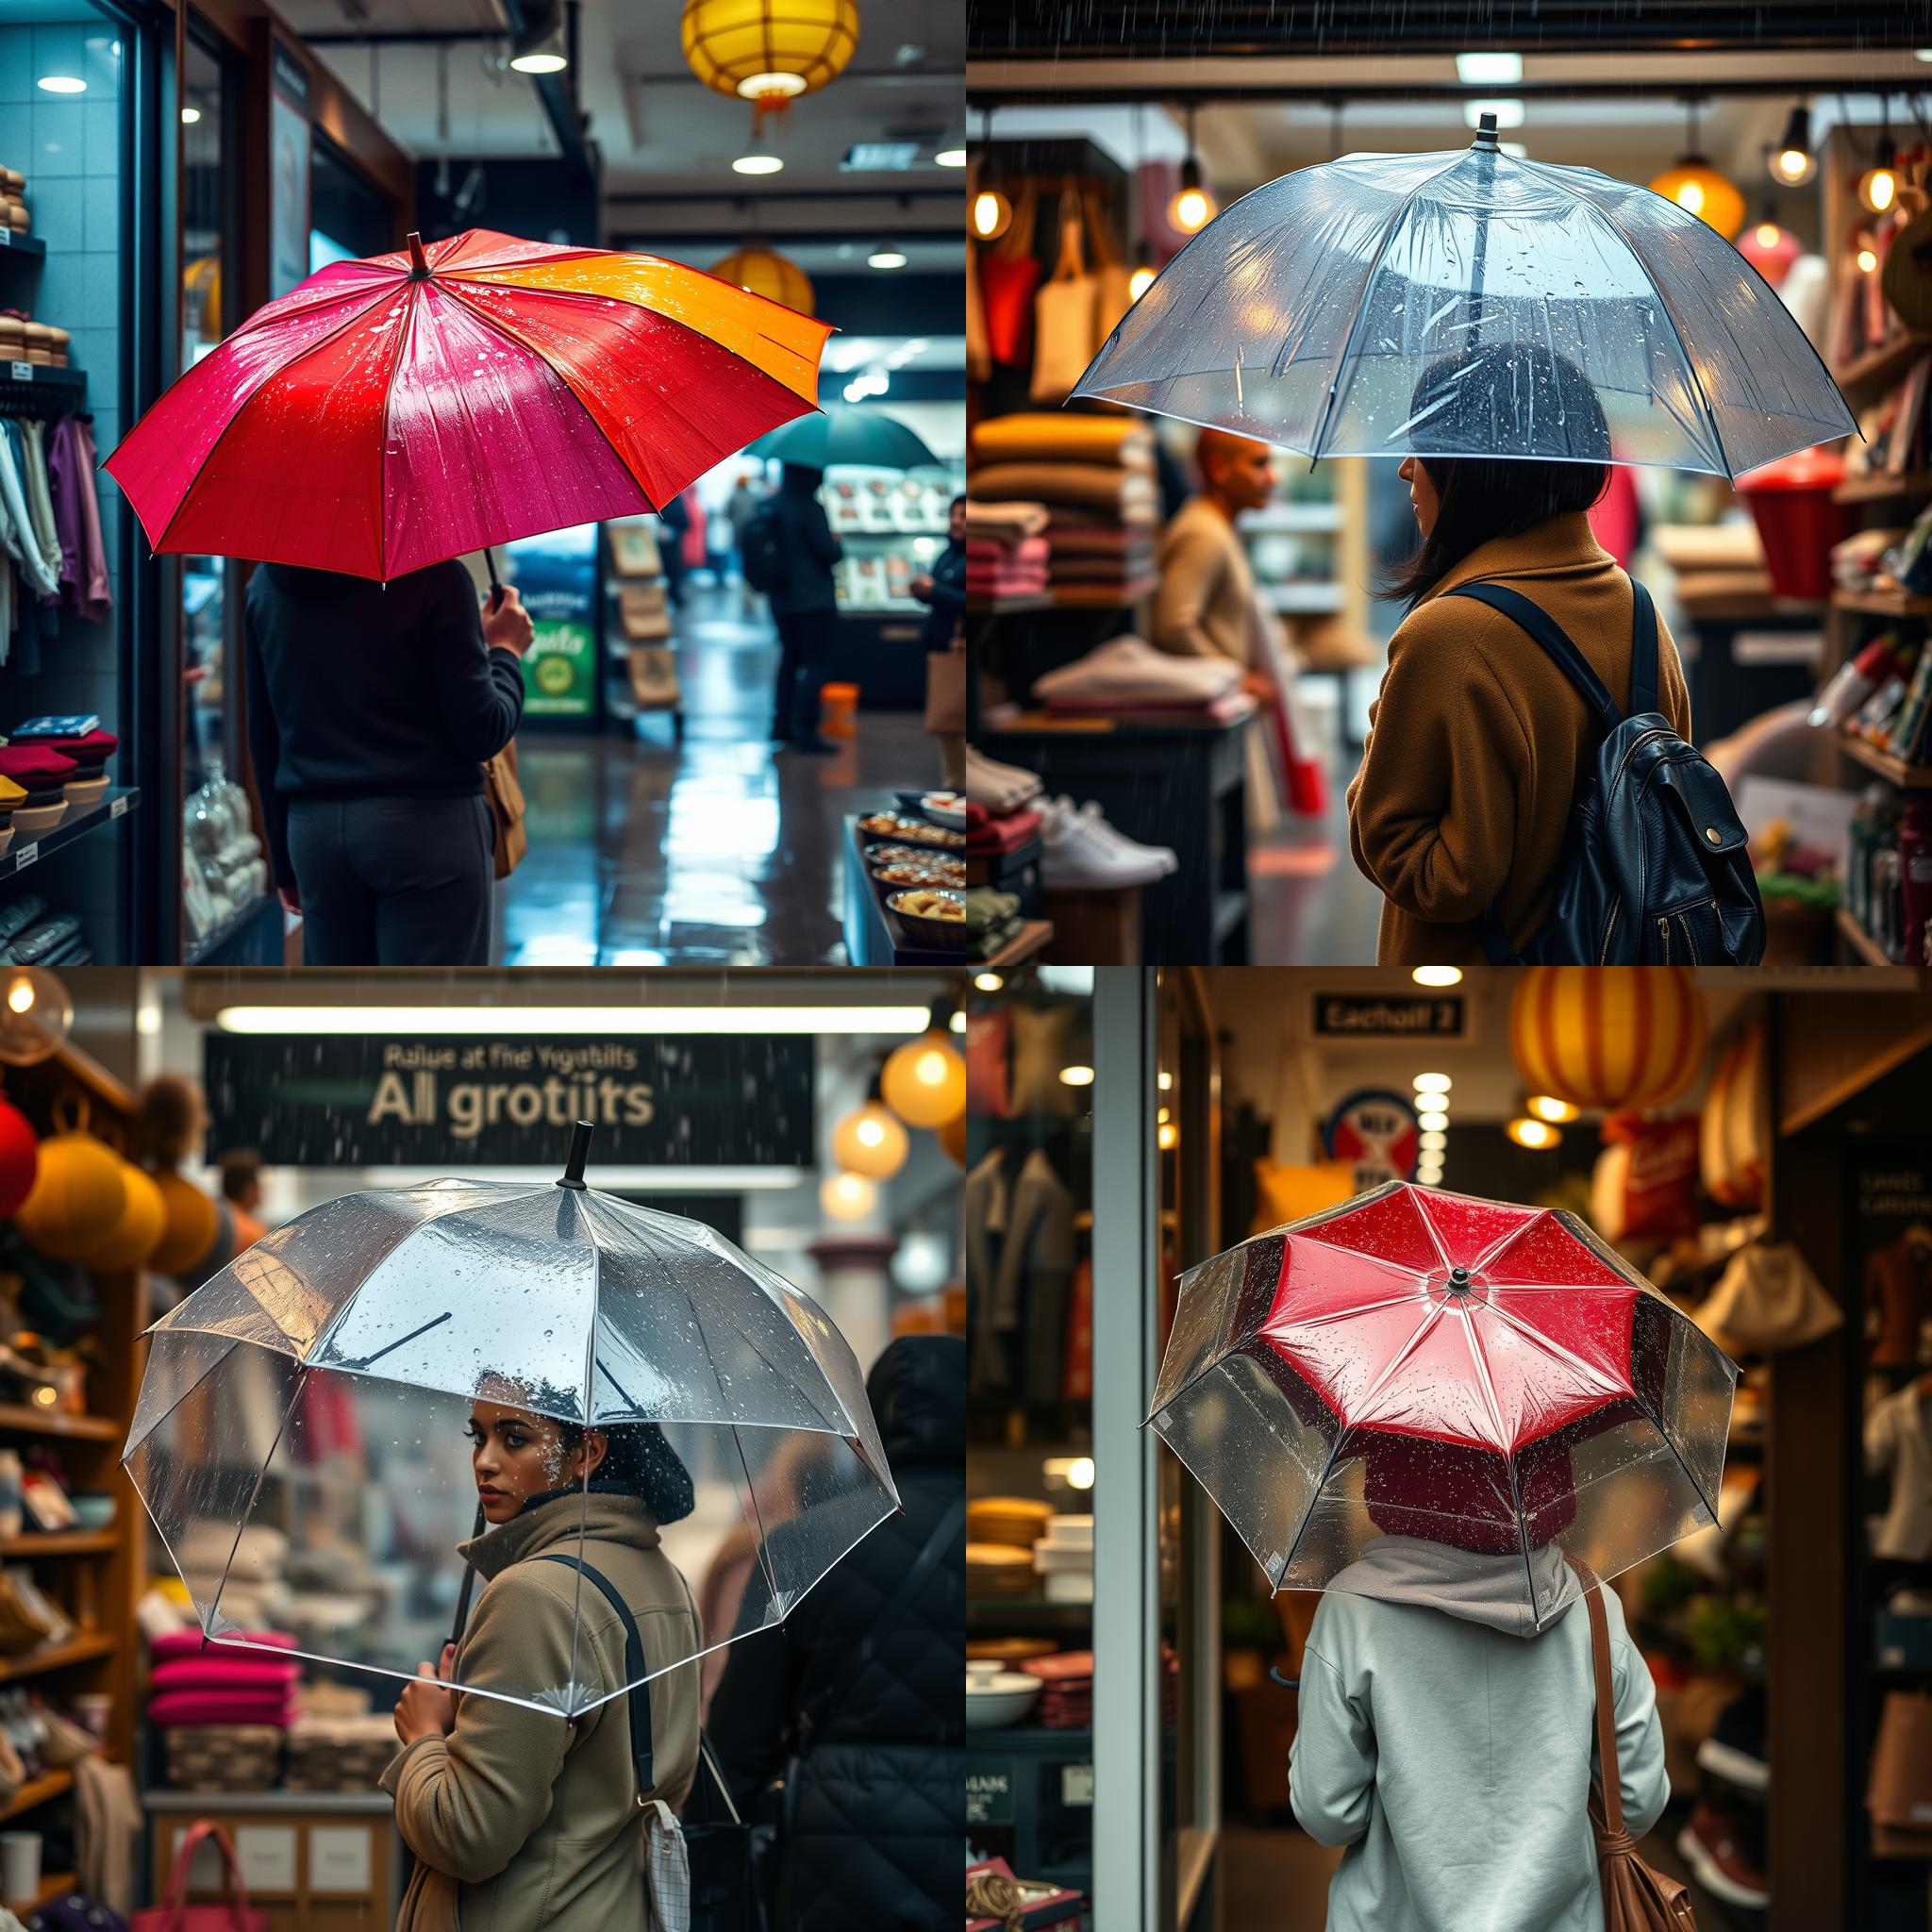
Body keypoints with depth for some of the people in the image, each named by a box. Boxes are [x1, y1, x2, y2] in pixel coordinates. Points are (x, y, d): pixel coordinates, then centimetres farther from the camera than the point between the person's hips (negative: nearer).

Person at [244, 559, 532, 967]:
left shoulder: (265, 585, 7)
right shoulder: (433, 575, -10)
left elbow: (264, 742, 12)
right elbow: (481, 733, -9)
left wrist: (285, 861, 20)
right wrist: (505, 651, 10)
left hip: (313, 831, 5)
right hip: (425, 826, -5)